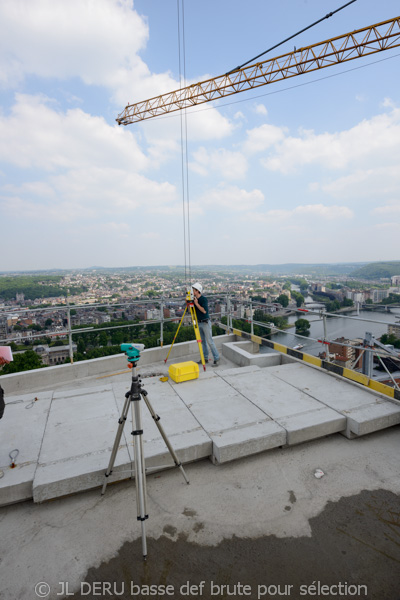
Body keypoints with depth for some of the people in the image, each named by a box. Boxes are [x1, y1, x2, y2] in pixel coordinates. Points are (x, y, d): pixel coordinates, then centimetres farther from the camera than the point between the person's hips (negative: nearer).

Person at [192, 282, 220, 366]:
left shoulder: (204, 299, -15)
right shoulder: (194, 299, 7)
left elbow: (204, 311, -24)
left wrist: (196, 303, -21)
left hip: (205, 322, -8)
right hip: (199, 323, 8)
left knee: (210, 341, -7)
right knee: (202, 341, 12)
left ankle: (216, 359, 0)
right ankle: (205, 358, 21)